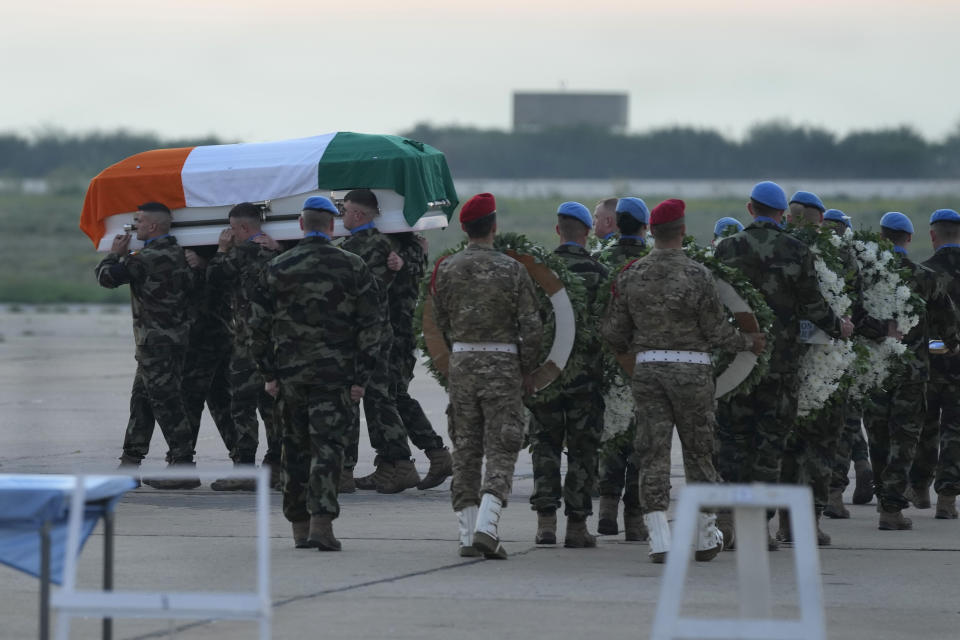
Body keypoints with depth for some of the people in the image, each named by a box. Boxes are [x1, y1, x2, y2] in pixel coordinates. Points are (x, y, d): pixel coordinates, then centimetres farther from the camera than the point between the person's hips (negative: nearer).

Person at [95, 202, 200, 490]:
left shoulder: (148, 259, -21)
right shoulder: (176, 254, 9)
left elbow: (107, 277, -17)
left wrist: (115, 253, 3)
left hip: (156, 340, -10)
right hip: (175, 335, 10)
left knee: (166, 402, -8)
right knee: (141, 399, 17)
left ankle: (183, 466, -8)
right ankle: (130, 461, 24)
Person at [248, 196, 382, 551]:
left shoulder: (277, 268, 3)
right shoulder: (353, 268, -1)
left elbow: (258, 325, 4)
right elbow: (371, 326, -3)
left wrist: (269, 373, 9)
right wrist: (362, 376, 0)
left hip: (290, 374, 2)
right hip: (336, 374, -2)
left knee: (296, 448, 11)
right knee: (328, 446, -3)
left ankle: (300, 527, 16)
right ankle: (321, 523, -15)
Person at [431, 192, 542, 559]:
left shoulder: (446, 270, 0)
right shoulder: (512, 270, -7)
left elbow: (438, 323, 6)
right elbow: (531, 327, -7)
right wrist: (526, 371, 6)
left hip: (461, 363, 3)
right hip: (503, 365, -3)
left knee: (465, 450, 10)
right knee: (501, 449, -1)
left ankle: (467, 533, 8)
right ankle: (487, 528, -16)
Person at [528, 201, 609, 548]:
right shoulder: (598, 273, -6)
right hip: (586, 375, -1)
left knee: (545, 445, 11)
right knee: (582, 449, 5)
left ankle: (545, 520, 3)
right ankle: (576, 526, 5)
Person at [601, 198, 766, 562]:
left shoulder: (630, 275, 0)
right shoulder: (697, 275, -11)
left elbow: (613, 332, 5)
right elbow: (718, 332, -8)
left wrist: (626, 351, 27)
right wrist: (751, 343, 10)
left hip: (647, 369, 2)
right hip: (692, 369, -2)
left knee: (653, 454, 3)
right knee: (698, 452, 11)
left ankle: (659, 539, -7)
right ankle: (706, 538, 21)